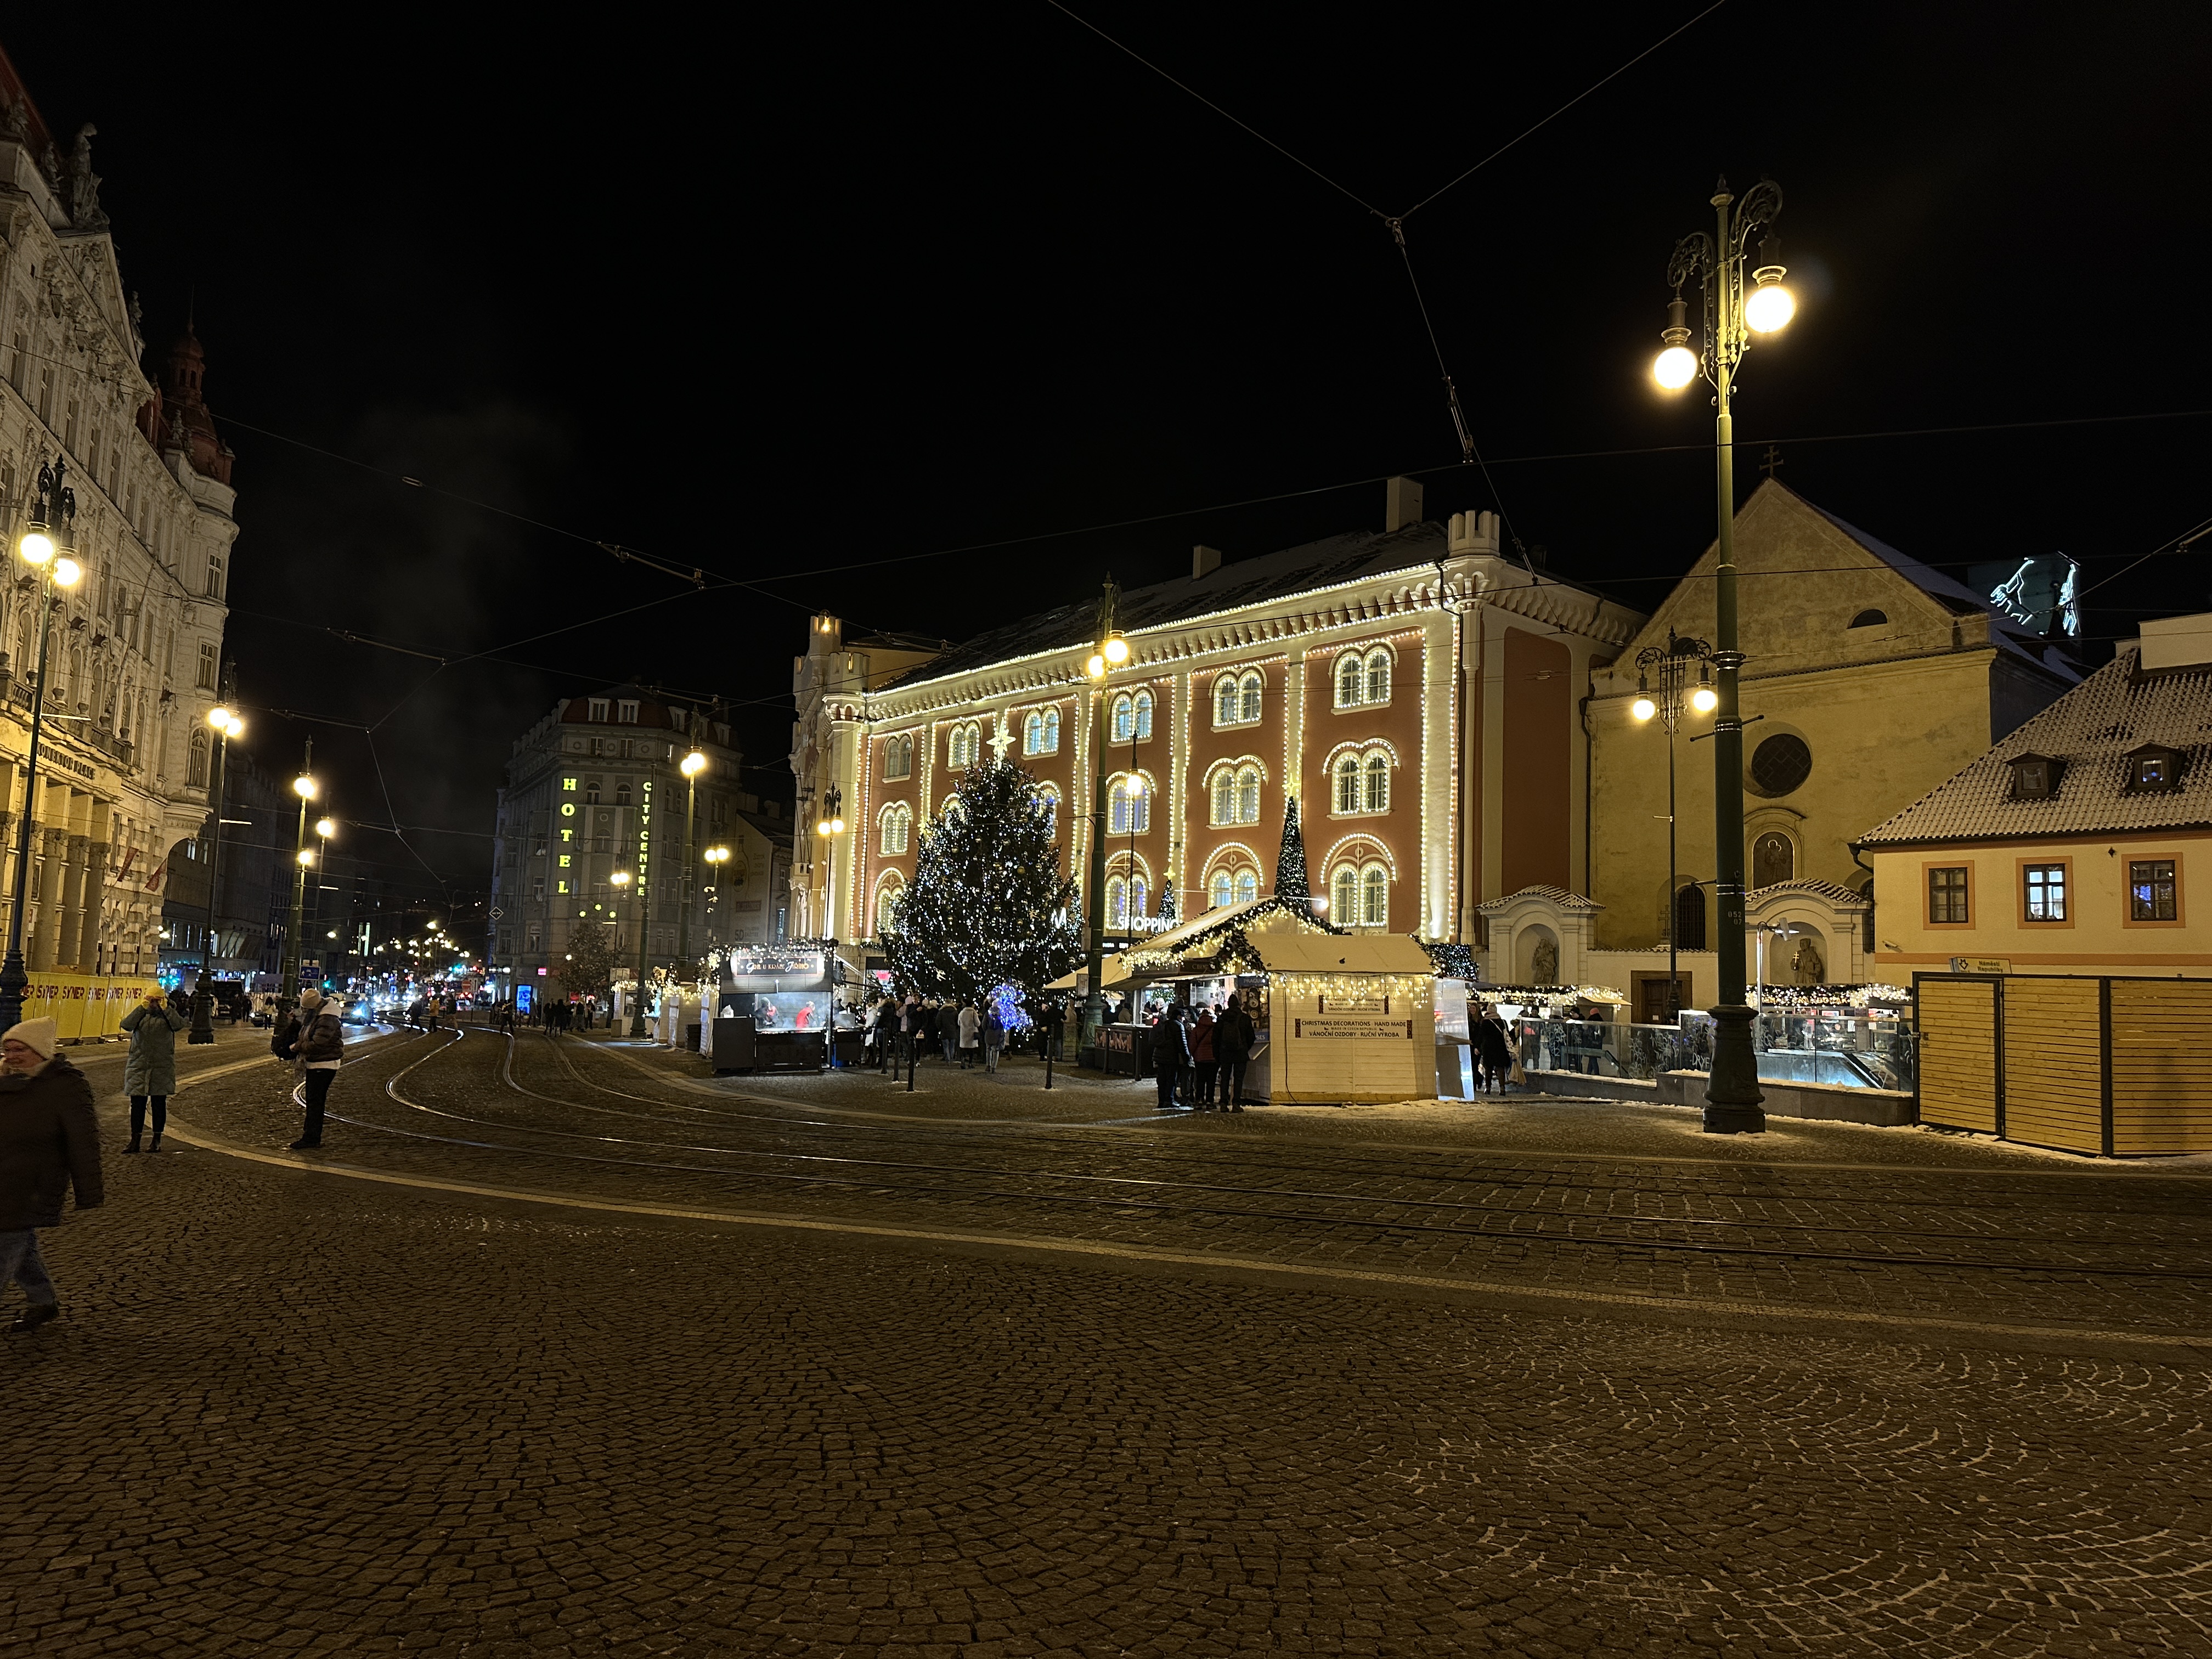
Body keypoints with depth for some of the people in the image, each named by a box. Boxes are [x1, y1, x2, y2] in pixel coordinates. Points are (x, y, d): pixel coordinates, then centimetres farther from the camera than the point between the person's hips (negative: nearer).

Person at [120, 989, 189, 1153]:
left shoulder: (167, 1015, 4)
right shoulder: (140, 1014, 6)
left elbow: (179, 1025, -17)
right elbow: (126, 1025, -14)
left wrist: (166, 1009, -18)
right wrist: (142, 1008, -18)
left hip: (162, 1067, -1)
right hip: (138, 1065, 1)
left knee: (159, 1104, 5)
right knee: (137, 1104, 1)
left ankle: (157, 1140, 14)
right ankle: (135, 1141, 7)